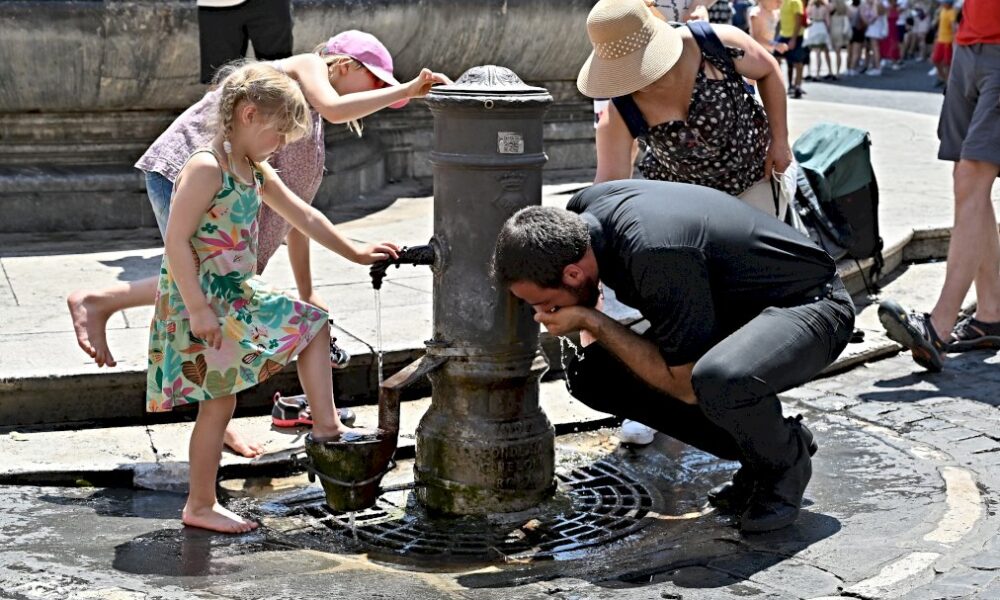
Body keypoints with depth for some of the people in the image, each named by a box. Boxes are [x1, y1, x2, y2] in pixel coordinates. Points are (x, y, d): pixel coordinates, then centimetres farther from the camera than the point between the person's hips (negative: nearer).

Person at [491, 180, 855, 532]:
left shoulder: (656, 254, -36)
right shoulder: (581, 212, -11)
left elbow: (685, 385, -26)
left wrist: (591, 321, -25)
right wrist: (590, 329, 4)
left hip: (808, 304, -8)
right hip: (731, 306, 9)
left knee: (717, 380, -41)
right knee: (590, 374, -4)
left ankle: (786, 461, -6)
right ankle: (754, 450, 6)